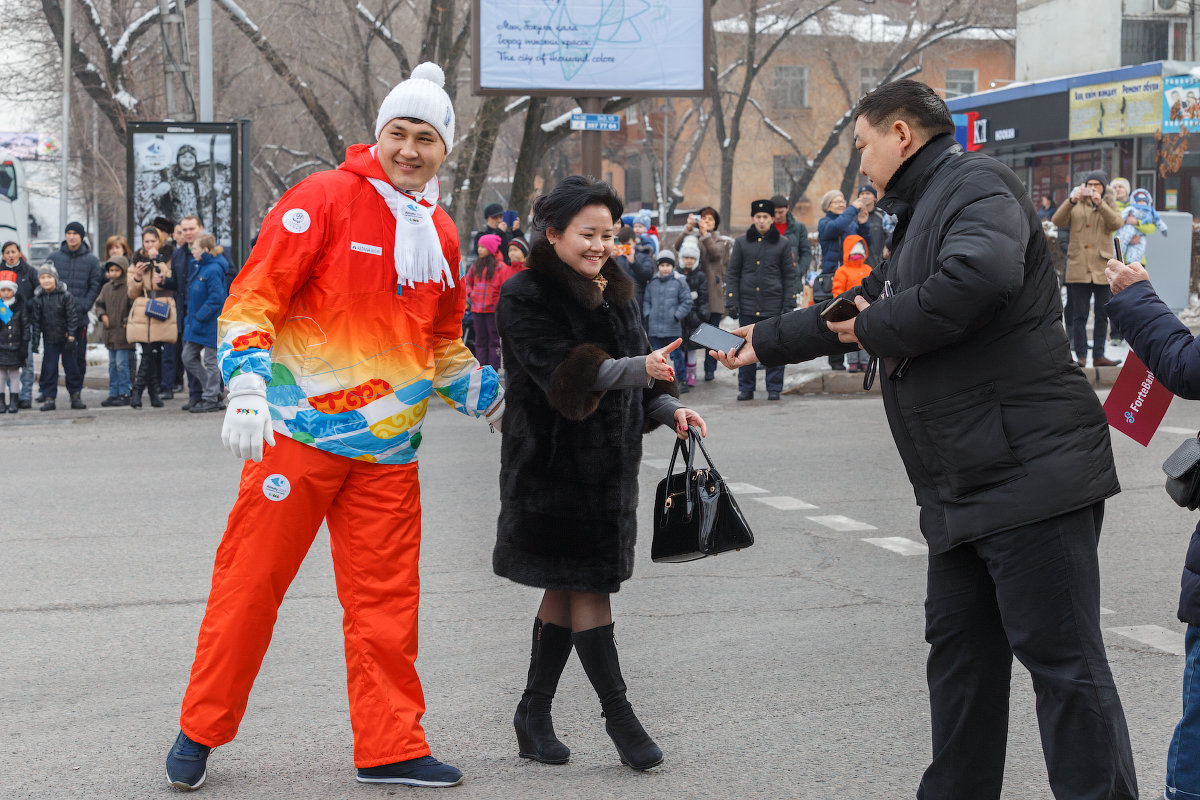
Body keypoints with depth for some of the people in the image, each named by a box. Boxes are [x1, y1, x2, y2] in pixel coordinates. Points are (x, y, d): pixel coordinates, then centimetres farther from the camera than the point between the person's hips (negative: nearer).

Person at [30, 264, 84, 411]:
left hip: (65, 338, -2)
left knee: (71, 367, 3)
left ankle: (75, 396, 13)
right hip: (49, 340, 2)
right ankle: (49, 398, 7)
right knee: (49, 369, 2)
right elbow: (36, 321, 3)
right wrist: (35, 340, -2)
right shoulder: (38, 299, 1)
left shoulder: (66, 296, -7)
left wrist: (71, 337, -12)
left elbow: (72, 317, -7)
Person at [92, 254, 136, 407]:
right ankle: (113, 394, 17)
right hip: (110, 332, 7)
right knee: (112, 364, 12)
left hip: (123, 333, -7)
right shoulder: (106, 287, 13)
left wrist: (129, 320, -16)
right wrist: (102, 315, 3)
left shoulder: (129, 287, -9)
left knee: (122, 364, -7)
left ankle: (124, 394, -1)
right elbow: (99, 304, 21)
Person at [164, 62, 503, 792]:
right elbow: (255, 298, -10)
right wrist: (247, 388, -22)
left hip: (388, 450, 5)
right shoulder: (323, 200, -6)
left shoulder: (440, 234, 13)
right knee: (251, 579, 1)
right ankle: (201, 732, 15)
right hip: (300, 432, -5)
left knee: (386, 597, 6)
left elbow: (443, 347, 26)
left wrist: (497, 400, 19)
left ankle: (390, 746, 15)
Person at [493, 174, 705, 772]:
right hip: (553, 462, -7)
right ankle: (618, 715, 4)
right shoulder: (526, 296, -11)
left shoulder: (613, 292, 13)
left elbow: (639, 373, 18)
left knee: (568, 586, 11)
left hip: (607, 461, 7)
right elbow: (562, 372, -23)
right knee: (587, 586, -4)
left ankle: (534, 716, 20)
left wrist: (668, 409, -2)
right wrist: (639, 368, -34)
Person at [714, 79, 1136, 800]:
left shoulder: (976, 184, -8)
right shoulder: (921, 216, 24)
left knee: (1063, 660, -9)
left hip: (1030, 471, -10)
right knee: (961, 654, 14)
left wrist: (874, 328, -15)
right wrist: (766, 341, 47)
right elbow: (854, 312, 38)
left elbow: (979, 275, -30)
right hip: (966, 491, 10)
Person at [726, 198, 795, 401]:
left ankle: (774, 388, 10)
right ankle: (746, 389, 11)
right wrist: (731, 302, 0)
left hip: (774, 305, -1)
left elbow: (789, 276, 7)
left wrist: (789, 305, 0)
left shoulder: (782, 243, 5)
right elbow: (732, 273, 8)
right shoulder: (741, 242, 7)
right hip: (748, 305, 1)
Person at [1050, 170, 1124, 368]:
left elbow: (1116, 223, -8)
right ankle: (1081, 356, -1)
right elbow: (1058, 221, -4)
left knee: (1102, 314, 3)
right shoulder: (1076, 205, 12)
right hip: (1078, 267, -1)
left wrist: (1100, 203, -19)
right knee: (1079, 315, -4)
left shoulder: (1109, 204, 12)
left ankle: (1098, 356, 8)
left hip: (1102, 267, 1)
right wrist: (1071, 201, -18)